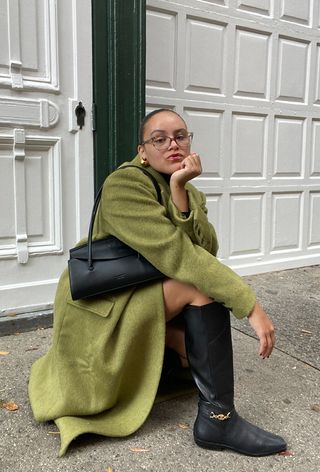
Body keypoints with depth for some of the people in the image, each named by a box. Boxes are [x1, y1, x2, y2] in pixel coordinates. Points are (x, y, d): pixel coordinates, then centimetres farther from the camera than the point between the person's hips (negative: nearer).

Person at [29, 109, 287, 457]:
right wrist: (251, 305, -33)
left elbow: (205, 250, -15)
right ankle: (219, 418, -20)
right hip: (97, 314, -8)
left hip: (142, 302, 8)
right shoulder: (124, 184, -19)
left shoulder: (191, 194, 4)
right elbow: (176, 253, -32)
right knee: (201, 283, -25)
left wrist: (180, 190, -26)